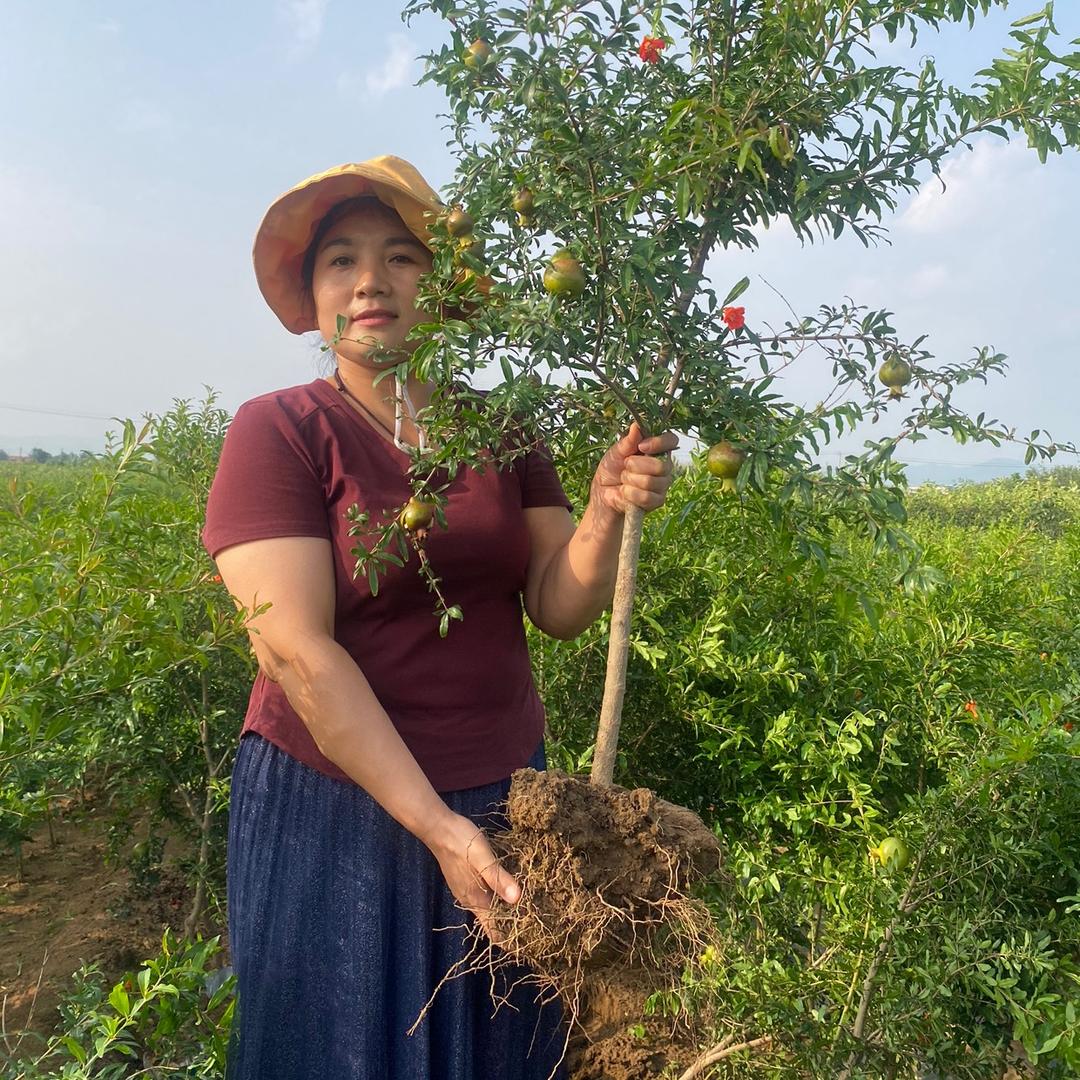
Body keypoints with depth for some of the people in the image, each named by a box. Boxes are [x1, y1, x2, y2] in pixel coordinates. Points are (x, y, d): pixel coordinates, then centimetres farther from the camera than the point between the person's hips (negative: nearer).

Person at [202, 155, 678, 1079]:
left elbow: (559, 609, -3)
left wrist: (607, 511, -22)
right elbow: (298, 652, -18)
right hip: (336, 811, -3)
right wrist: (437, 827, -20)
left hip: (505, 796, 4)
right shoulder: (277, 432, -10)